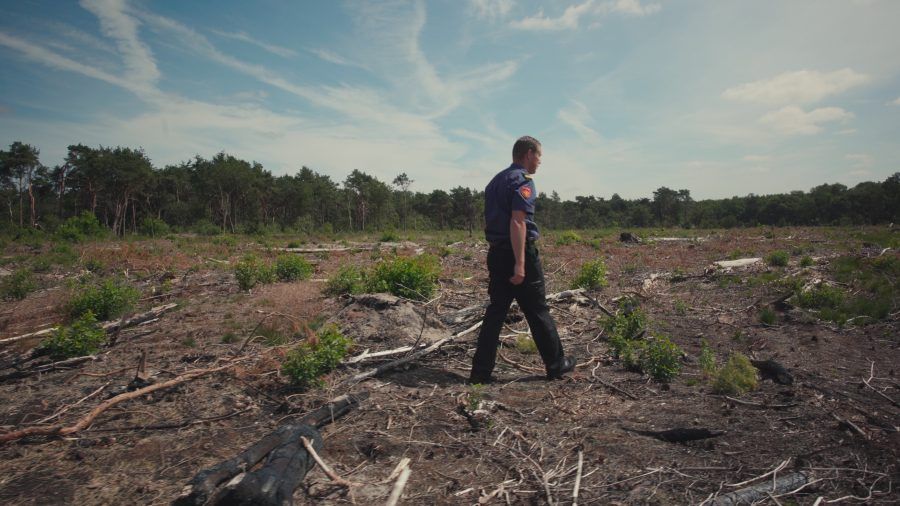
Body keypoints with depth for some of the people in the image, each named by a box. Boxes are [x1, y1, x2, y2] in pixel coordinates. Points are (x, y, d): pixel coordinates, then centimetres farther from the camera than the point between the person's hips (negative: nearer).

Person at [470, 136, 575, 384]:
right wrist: (520, 264, -24)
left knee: (496, 311, 8)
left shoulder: (495, 180, 17)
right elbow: (517, 222, -21)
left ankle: (481, 371, 7)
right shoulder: (523, 180, -11)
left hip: (496, 253, 8)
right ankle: (556, 364, 20)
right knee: (538, 312, 5)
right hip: (519, 253, -8)